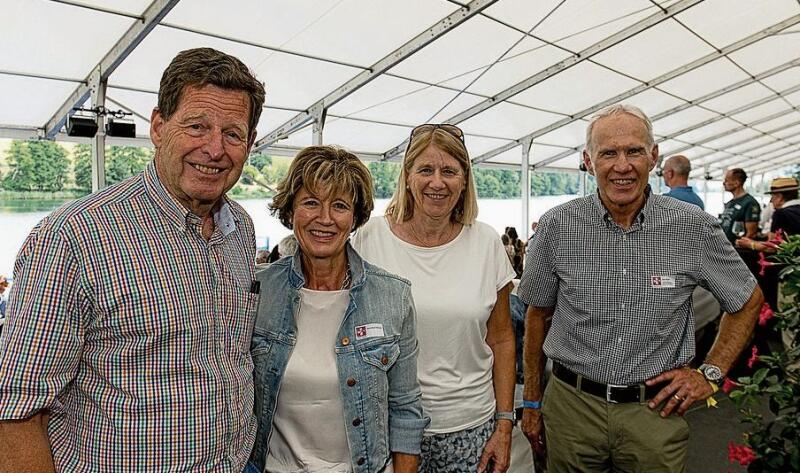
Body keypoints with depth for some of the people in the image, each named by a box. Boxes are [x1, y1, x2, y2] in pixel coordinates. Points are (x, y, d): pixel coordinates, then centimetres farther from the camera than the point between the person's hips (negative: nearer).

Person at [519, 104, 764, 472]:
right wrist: (531, 400, 5)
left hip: (655, 410, 0)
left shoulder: (694, 227, -8)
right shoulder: (557, 227, -9)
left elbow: (748, 301, 8)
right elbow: (538, 314, 2)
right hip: (571, 405, 0)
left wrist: (710, 372, 0)